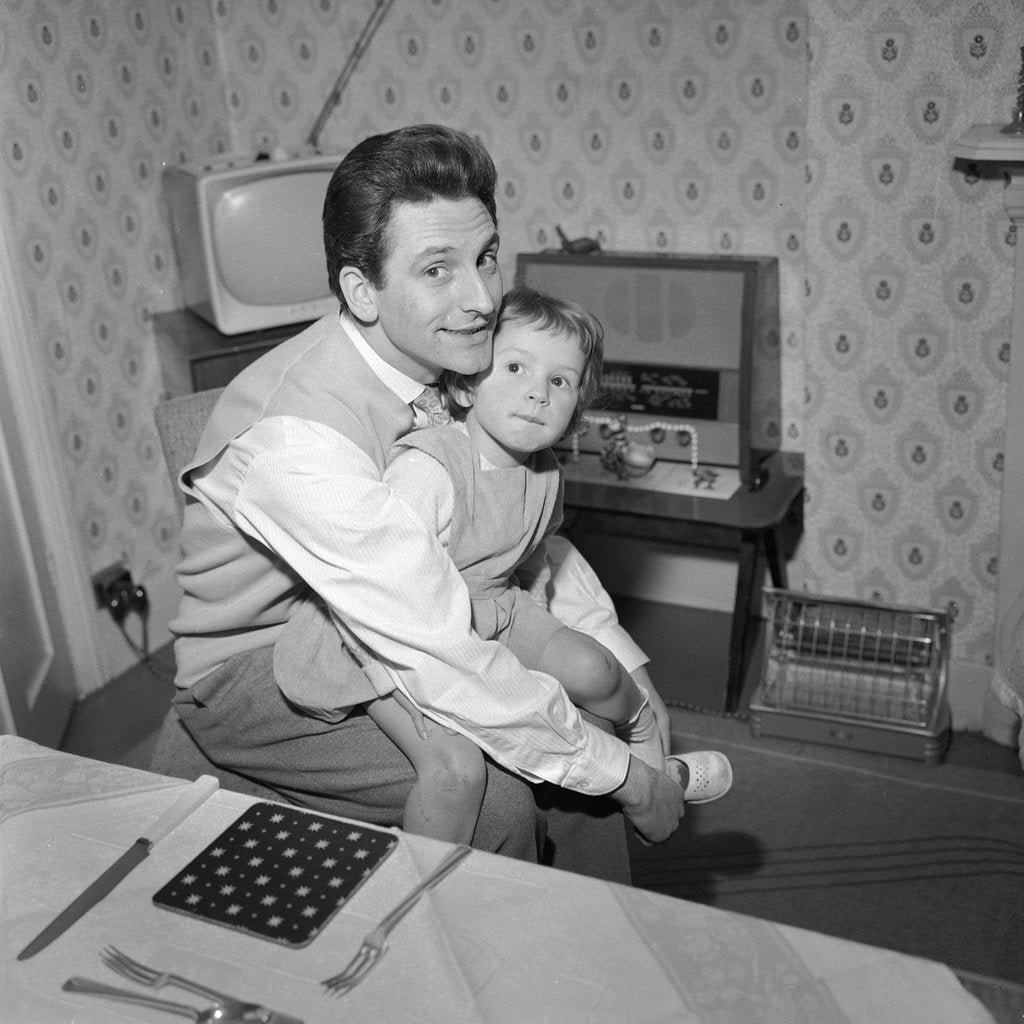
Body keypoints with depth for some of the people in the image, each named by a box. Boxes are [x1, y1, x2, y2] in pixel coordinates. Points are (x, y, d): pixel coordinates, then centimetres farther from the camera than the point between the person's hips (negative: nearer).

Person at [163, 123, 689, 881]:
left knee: (582, 704, -2)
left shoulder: (451, 364, -10)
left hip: (380, 626, 7)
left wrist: (626, 669, -1)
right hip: (255, 672, -7)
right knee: (492, 794, -24)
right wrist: (627, 776, -25)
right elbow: (440, 659, -35)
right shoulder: (298, 437, -34)